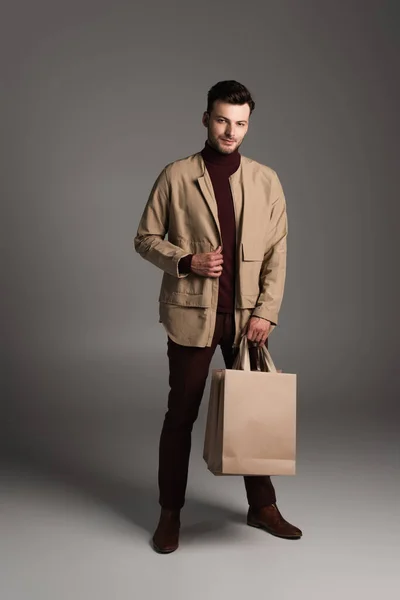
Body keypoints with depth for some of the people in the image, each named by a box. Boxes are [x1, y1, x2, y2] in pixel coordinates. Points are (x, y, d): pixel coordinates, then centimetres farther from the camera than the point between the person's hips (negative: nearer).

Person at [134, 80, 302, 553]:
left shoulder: (266, 180, 4)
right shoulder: (175, 176, -1)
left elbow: (277, 252, 2)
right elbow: (146, 238, 3)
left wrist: (266, 312, -6)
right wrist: (188, 261, -14)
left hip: (248, 316, 2)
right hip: (192, 314, -2)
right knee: (181, 414, 6)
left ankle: (262, 506, 28)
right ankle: (170, 513, 21)